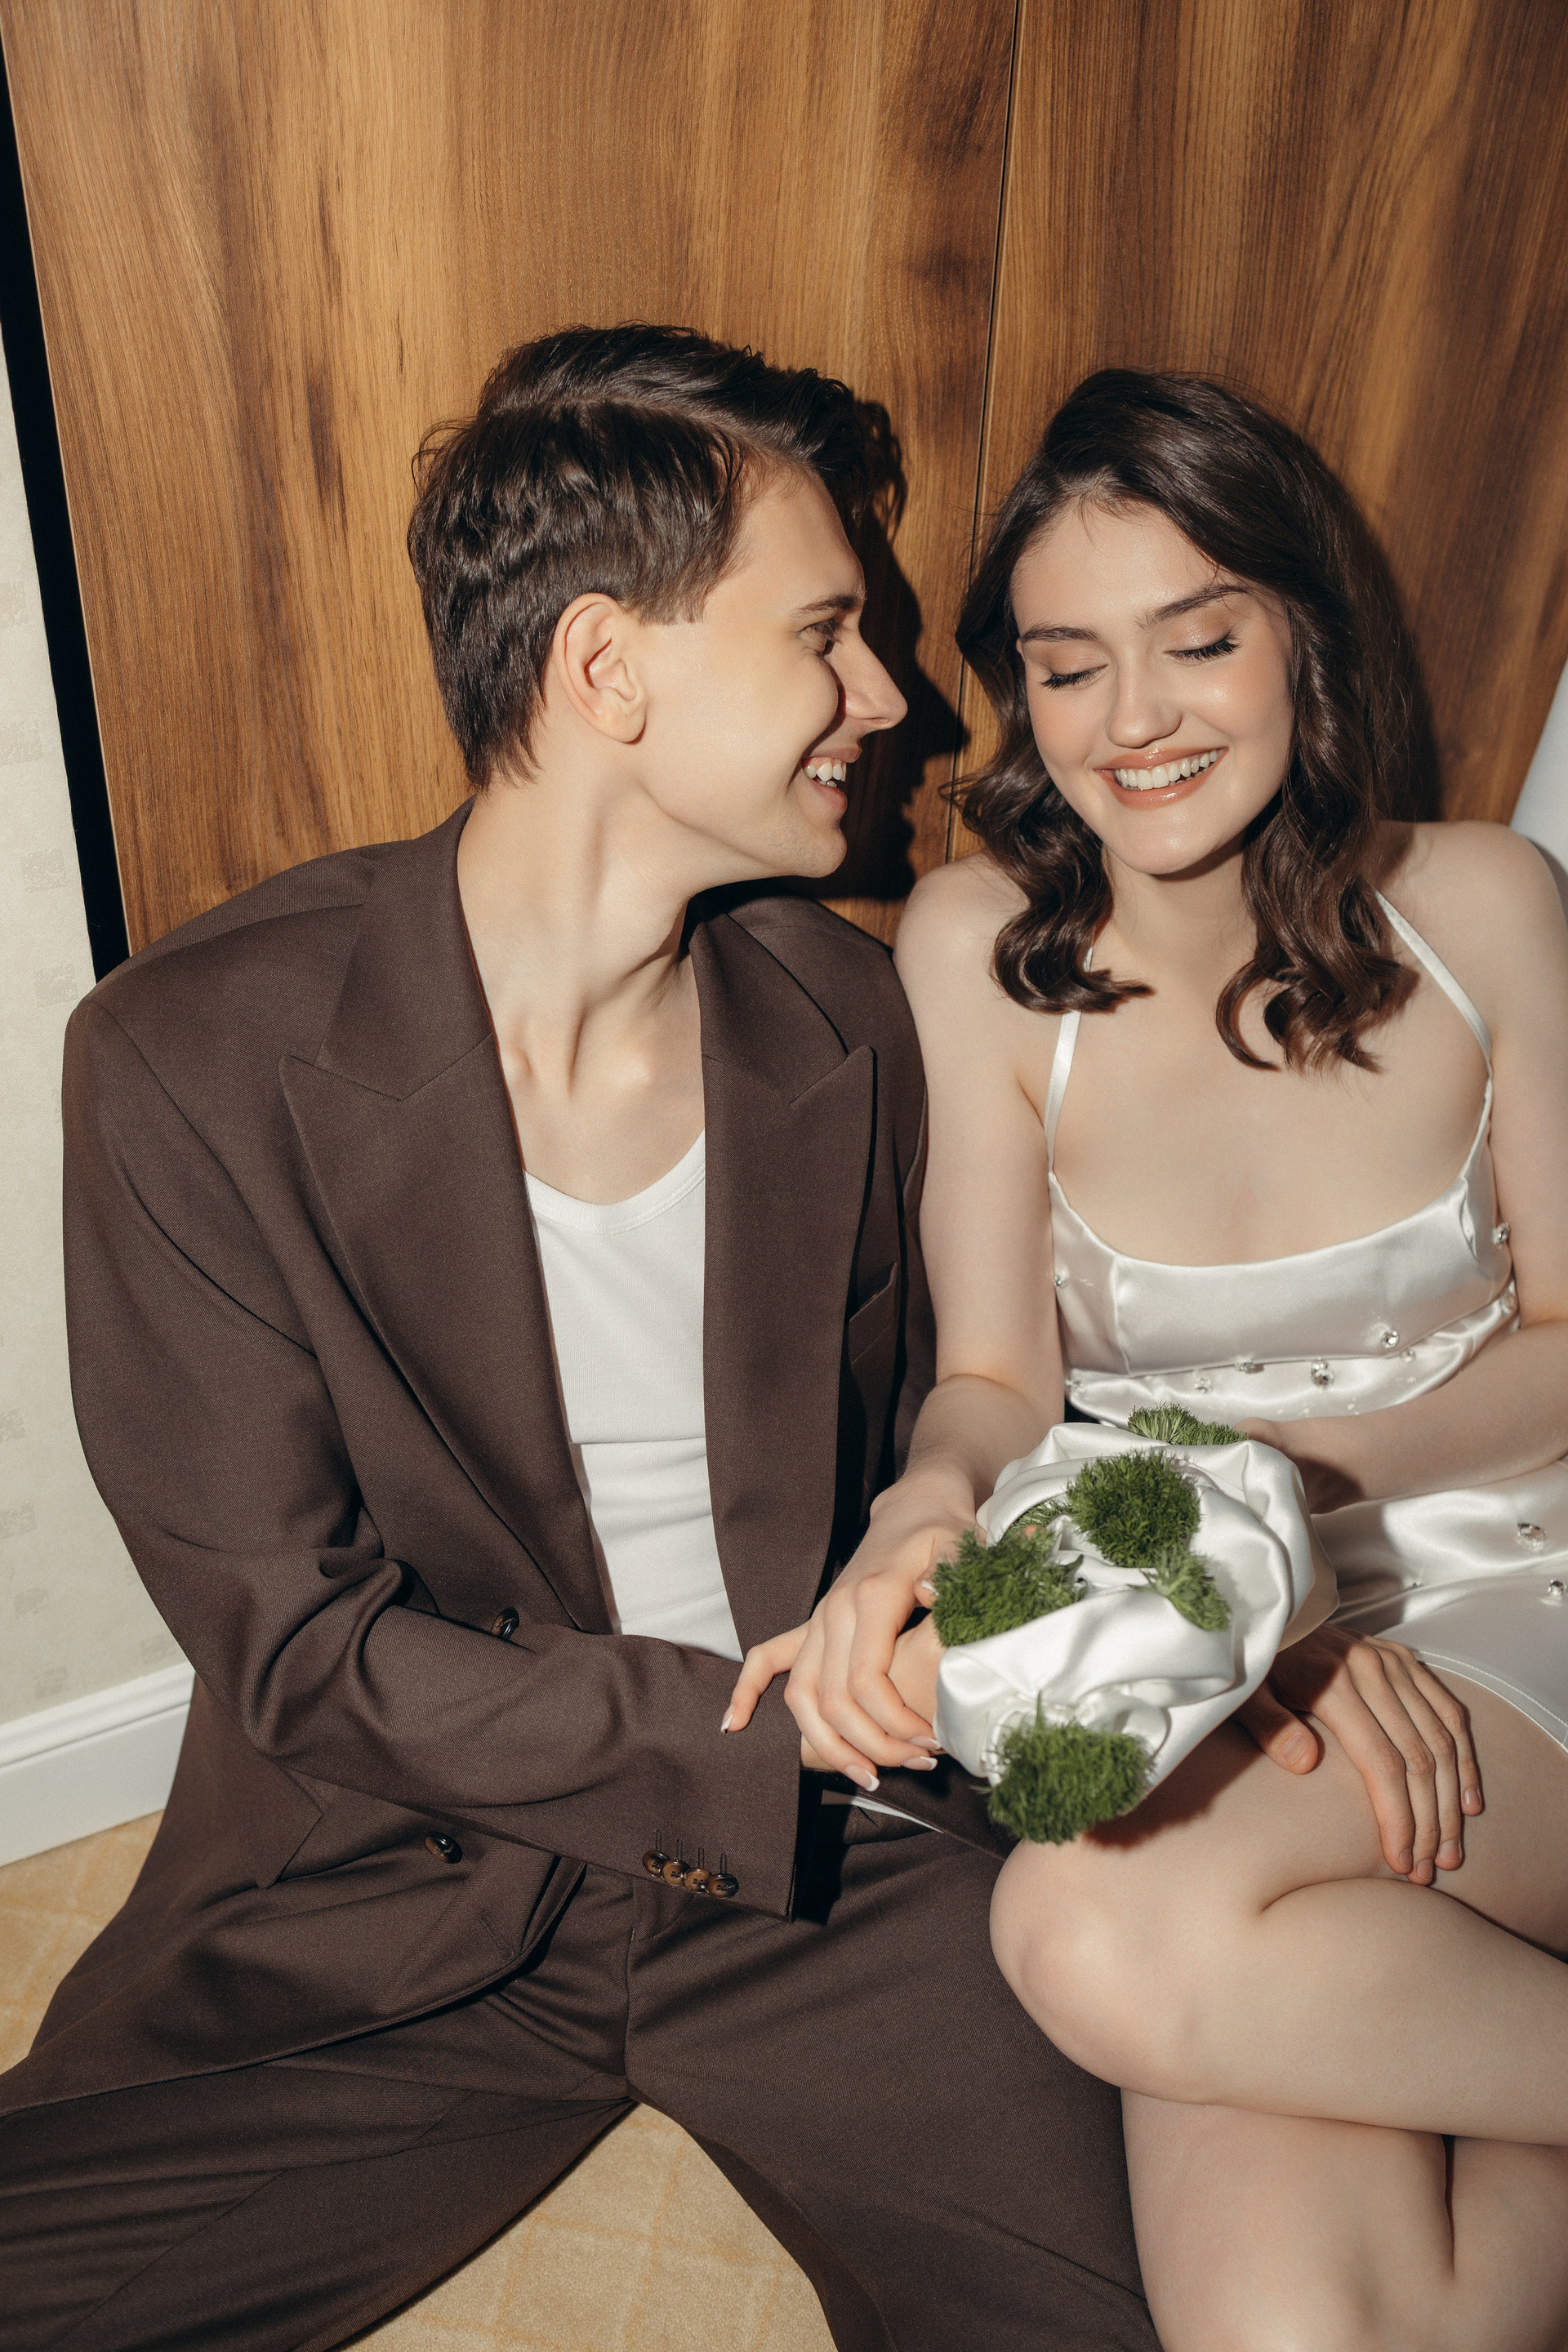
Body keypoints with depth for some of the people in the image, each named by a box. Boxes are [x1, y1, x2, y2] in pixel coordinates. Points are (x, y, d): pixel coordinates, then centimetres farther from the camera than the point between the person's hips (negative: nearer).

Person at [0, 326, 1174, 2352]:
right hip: (397, 1885, -1)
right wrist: (782, 1725, -16)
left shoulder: (843, 1015, -2)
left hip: (836, 1871, 2)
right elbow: (293, 1641, -12)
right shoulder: (197, 1055, -14)